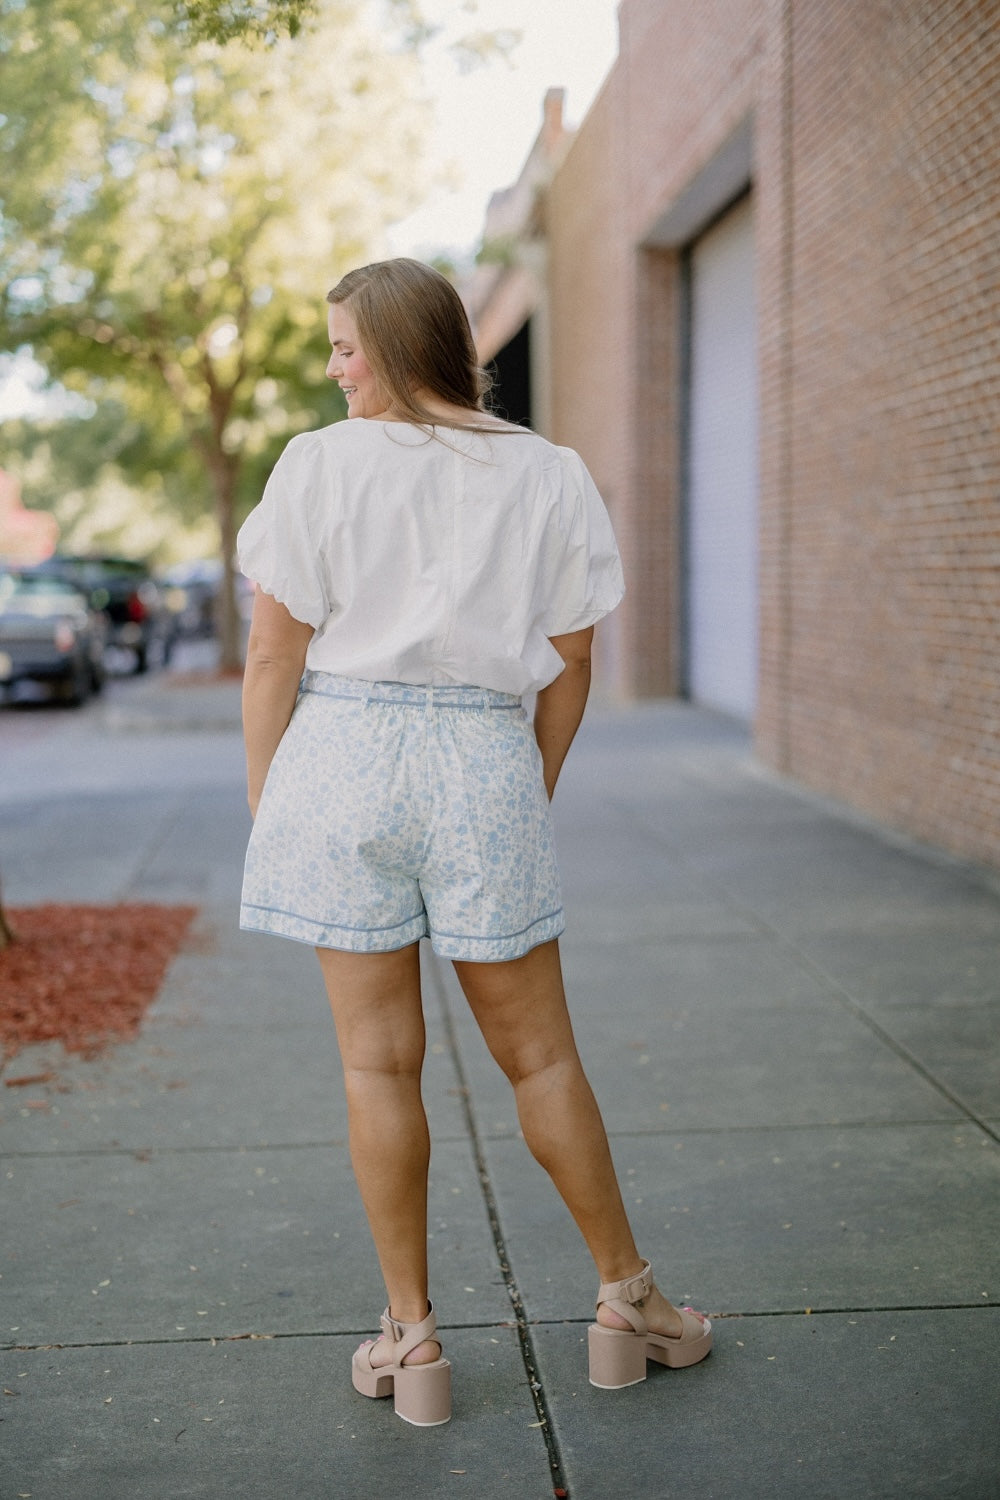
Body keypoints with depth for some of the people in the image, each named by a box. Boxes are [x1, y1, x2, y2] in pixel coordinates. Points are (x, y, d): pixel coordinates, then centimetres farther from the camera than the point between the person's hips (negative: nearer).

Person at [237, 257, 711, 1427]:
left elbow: (275, 649, -4)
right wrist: (534, 795, 16)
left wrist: (262, 804, 5)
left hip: (341, 755, -1)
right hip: (486, 768, 2)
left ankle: (411, 1340, 15)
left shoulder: (319, 464, -3)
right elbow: (570, 664, 5)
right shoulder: (550, 476, 4)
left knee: (378, 1059, 6)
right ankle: (629, 1301, 25)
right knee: (537, 1053, 13)